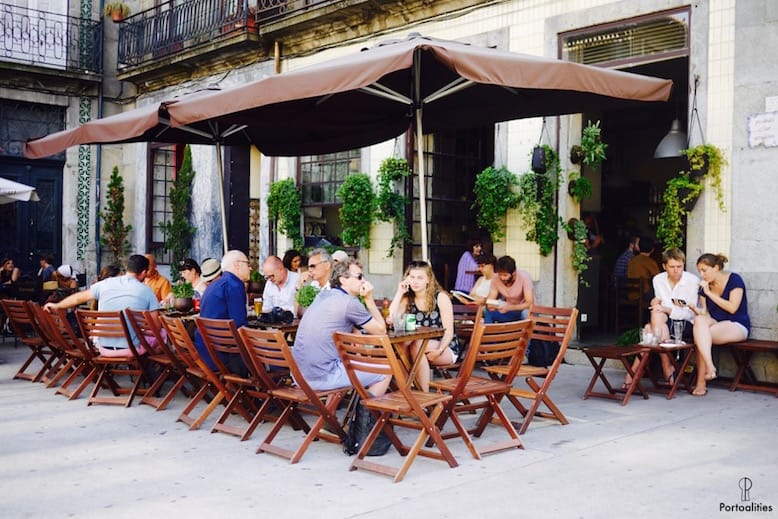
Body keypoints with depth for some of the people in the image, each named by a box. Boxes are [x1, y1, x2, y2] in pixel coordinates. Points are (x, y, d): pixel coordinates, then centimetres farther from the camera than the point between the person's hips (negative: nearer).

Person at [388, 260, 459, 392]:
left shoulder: (441, 297, -7)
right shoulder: (407, 299, 5)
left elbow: (449, 331, -11)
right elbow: (391, 319, -11)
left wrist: (439, 351, -28)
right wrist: (399, 293, -10)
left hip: (446, 349, -3)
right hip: (421, 349, 3)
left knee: (416, 346, -33)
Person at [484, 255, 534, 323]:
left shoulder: (524, 277, -24)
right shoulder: (496, 279, -12)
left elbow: (529, 303, -30)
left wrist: (508, 308, -41)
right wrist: (490, 306, -34)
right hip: (509, 312, 5)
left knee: (526, 313, -37)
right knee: (487, 310, -17)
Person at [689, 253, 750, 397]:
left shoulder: (734, 279, -5)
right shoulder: (705, 286, 10)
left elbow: (732, 308, -16)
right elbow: (704, 312, 8)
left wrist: (709, 293, -15)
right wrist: (693, 308, -13)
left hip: (738, 326, -5)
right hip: (715, 325, 5)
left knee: (700, 336, -31)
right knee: (699, 320, -31)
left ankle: (701, 382, -34)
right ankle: (710, 367, -39)